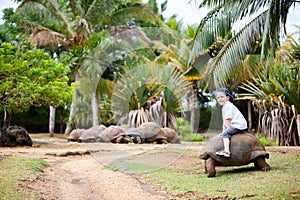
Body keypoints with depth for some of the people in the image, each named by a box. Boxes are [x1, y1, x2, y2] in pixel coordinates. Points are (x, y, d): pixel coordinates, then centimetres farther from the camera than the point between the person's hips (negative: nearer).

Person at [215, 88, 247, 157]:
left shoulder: (228, 106, -9)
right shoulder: (224, 107, 23)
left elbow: (228, 119, -14)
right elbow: (224, 121, 24)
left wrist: (226, 130, -10)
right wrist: (224, 131, 18)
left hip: (238, 125, -11)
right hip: (237, 125, 11)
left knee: (225, 134, -22)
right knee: (224, 133, 18)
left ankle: (226, 151, -37)